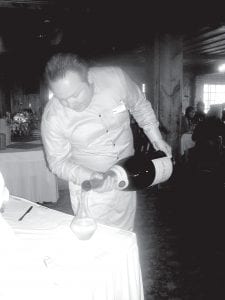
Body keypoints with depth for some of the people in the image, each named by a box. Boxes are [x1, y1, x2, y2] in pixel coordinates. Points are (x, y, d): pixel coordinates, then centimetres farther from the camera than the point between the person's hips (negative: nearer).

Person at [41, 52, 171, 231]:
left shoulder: (116, 78, -18)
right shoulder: (53, 117, -22)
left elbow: (140, 105, 2)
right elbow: (58, 162, -10)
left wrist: (156, 138, 0)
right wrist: (89, 177, -26)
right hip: (89, 185, -2)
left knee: (125, 236, 18)